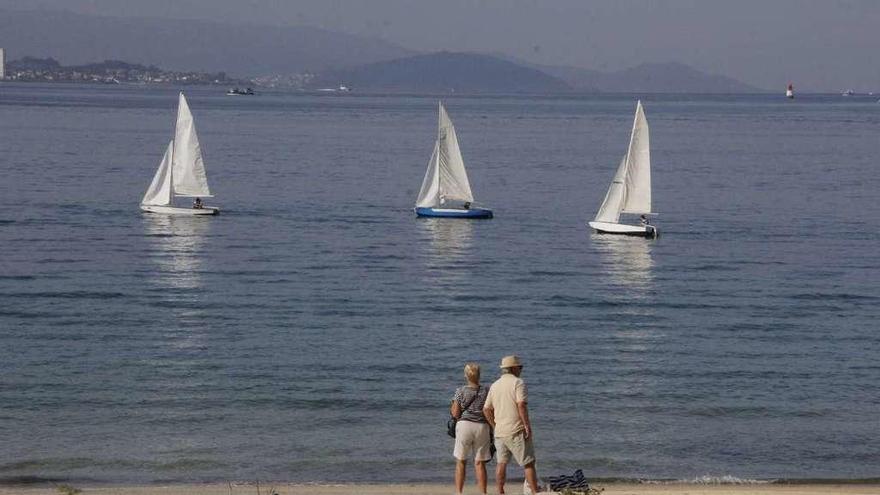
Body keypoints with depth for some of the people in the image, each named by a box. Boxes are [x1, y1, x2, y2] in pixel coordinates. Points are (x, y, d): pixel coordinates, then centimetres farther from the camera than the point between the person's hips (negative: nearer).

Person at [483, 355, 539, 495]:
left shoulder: (494, 385, 13)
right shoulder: (518, 382, -7)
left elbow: (486, 409, 14)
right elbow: (521, 405, -19)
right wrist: (527, 426, -16)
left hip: (499, 432, 6)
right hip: (516, 431, -6)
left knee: (501, 463, 12)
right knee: (528, 463, -2)